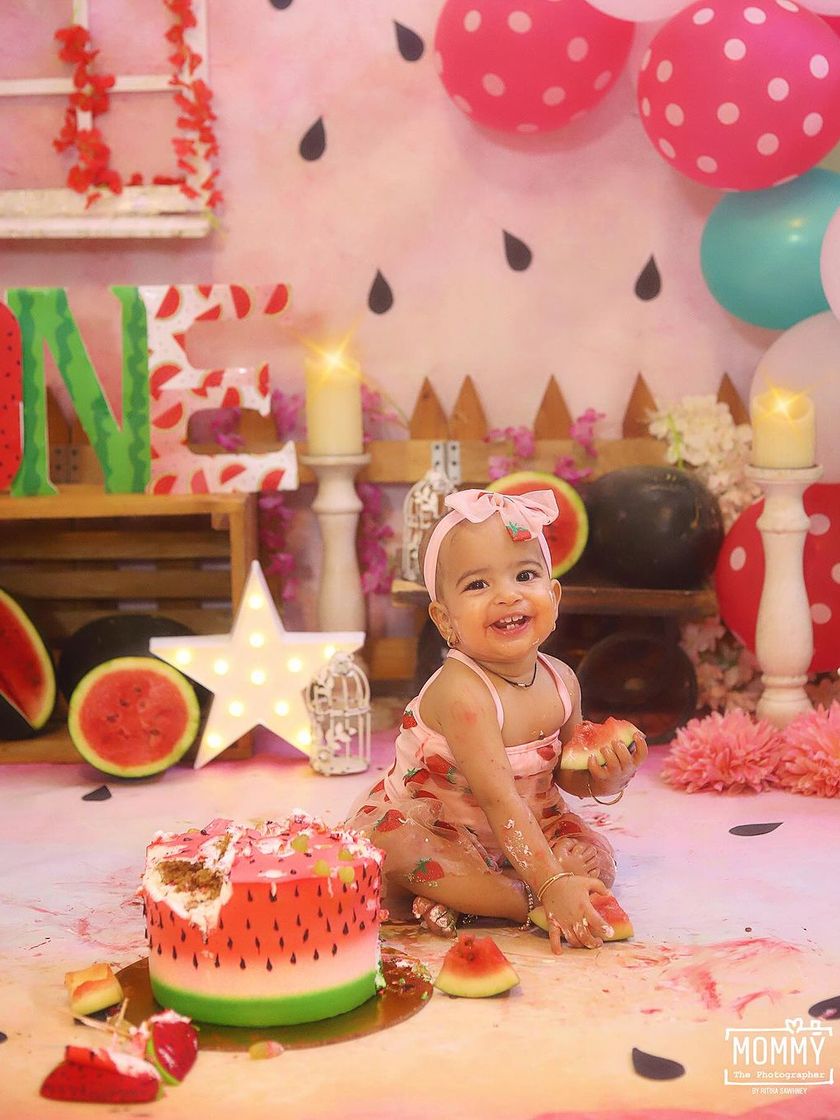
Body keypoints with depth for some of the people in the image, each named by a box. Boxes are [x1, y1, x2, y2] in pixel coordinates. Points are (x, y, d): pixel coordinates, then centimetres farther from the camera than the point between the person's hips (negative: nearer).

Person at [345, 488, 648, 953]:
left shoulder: (561, 680, -9)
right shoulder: (461, 691, -31)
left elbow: (565, 774, 7)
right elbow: (498, 799, -34)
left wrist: (605, 779, -17)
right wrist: (550, 887, -39)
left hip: (522, 830, 7)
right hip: (432, 824, -7)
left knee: (594, 856, -12)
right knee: (399, 847, -36)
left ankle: (455, 897, -16)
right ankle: (530, 904, -26)